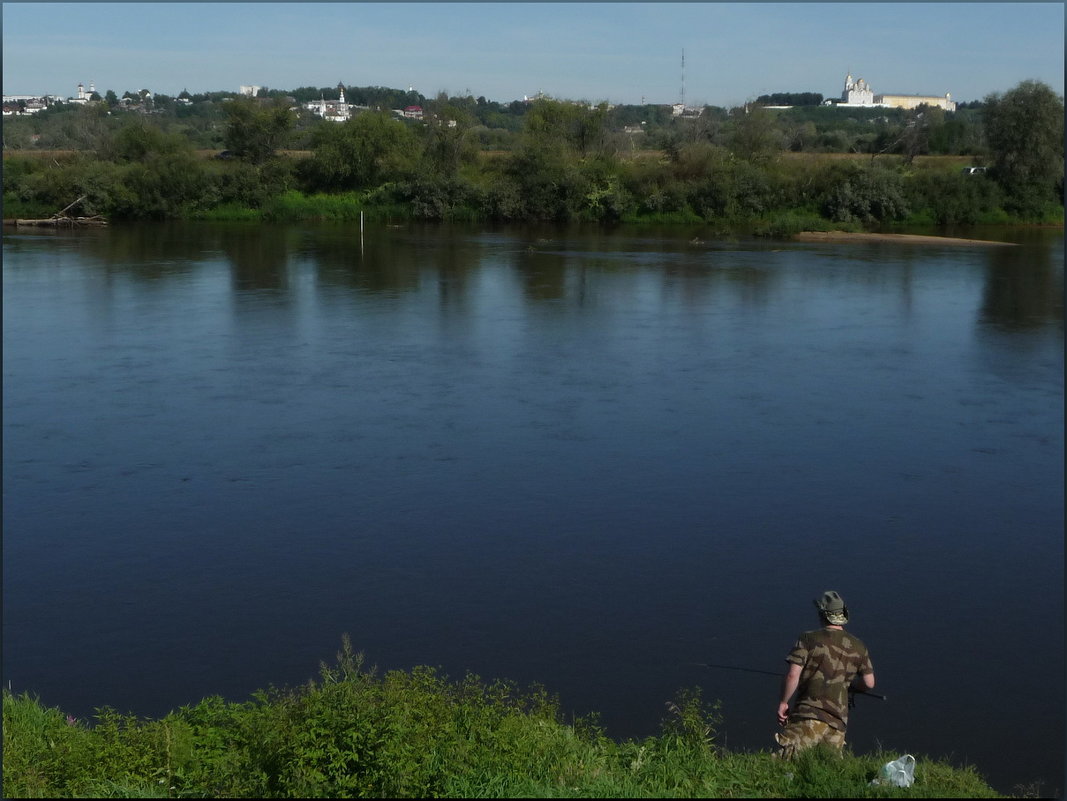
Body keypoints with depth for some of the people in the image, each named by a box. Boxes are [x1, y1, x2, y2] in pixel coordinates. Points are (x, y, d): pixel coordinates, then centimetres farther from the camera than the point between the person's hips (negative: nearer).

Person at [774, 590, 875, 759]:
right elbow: (869, 683, 14)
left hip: (809, 715, -4)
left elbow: (792, 675, -9)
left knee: (784, 762, -11)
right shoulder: (858, 646, 11)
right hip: (838, 721, 4)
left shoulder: (809, 639, -2)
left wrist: (783, 703, 3)